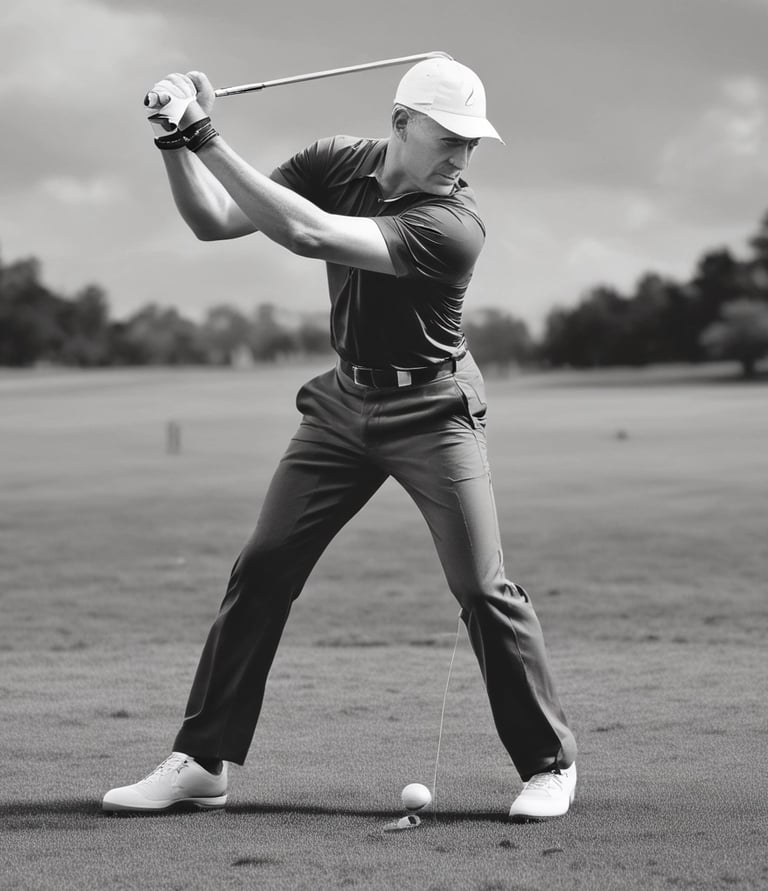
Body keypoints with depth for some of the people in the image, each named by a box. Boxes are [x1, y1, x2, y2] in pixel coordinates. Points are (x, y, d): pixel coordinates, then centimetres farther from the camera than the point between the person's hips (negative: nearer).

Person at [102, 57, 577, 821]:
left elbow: (309, 235, -35)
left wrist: (210, 141, -34)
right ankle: (202, 762, 7)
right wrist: (179, 142, -23)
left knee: (482, 589, -10)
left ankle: (550, 763, 7)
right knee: (262, 567, 0)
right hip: (344, 403, 5)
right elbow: (214, 221, -4)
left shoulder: (453, 224, -25)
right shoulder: (335, 164, -5)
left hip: (431, 412, -5)